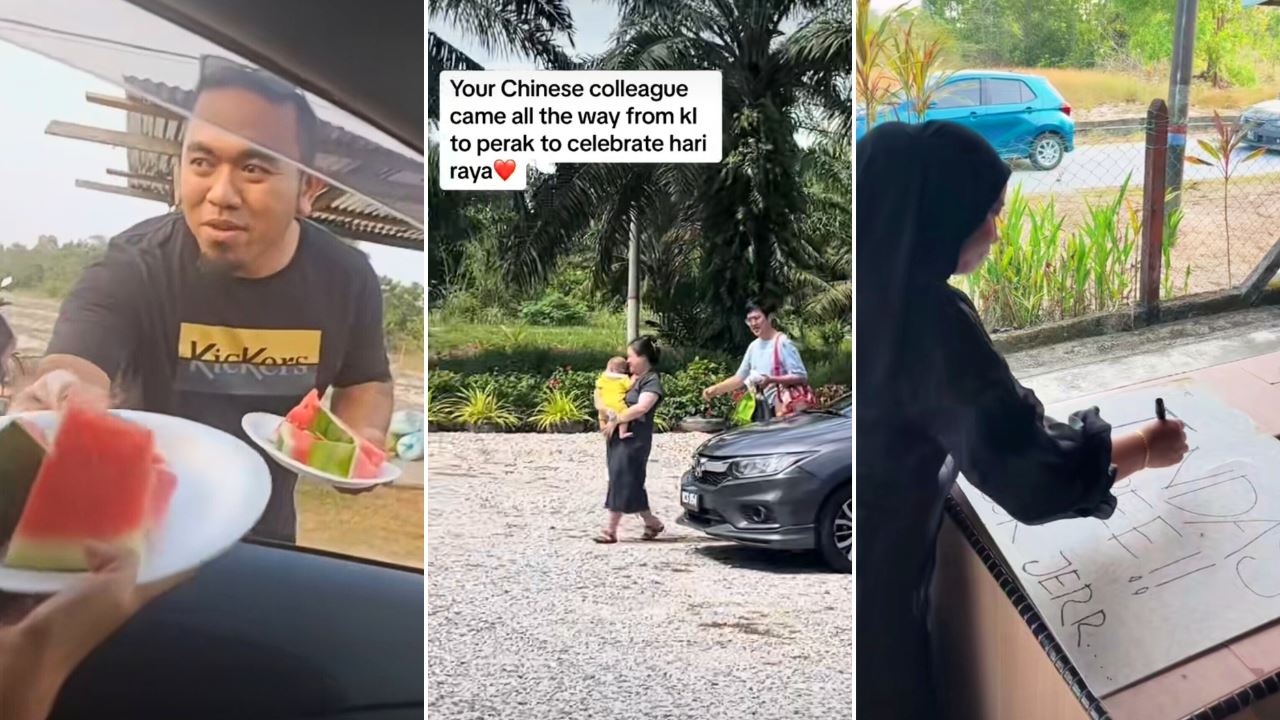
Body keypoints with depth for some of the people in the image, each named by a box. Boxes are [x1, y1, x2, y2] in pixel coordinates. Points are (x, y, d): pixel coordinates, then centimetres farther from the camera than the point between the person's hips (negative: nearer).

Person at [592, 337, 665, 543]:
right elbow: (602, 390, 21)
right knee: (630, 482, 11)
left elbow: (641, 408, -22)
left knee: (623, 480, -7)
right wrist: (601, 403, -2)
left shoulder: (652, 380, -7)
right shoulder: (629, 378, 17)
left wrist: (616, 420, -17)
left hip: (634, 438, -9)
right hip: (616, 435, 9)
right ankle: (651, 522, 22)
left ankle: (611, 529, -5)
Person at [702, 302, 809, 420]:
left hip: (782, 412, -7)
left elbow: (801, 377, -14)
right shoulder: (753, 347, 12)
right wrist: (716, 389, 7)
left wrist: (771, 380, -24)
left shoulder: (782, 343, -9)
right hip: (761, 412, 7)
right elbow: (740, 378, 20)